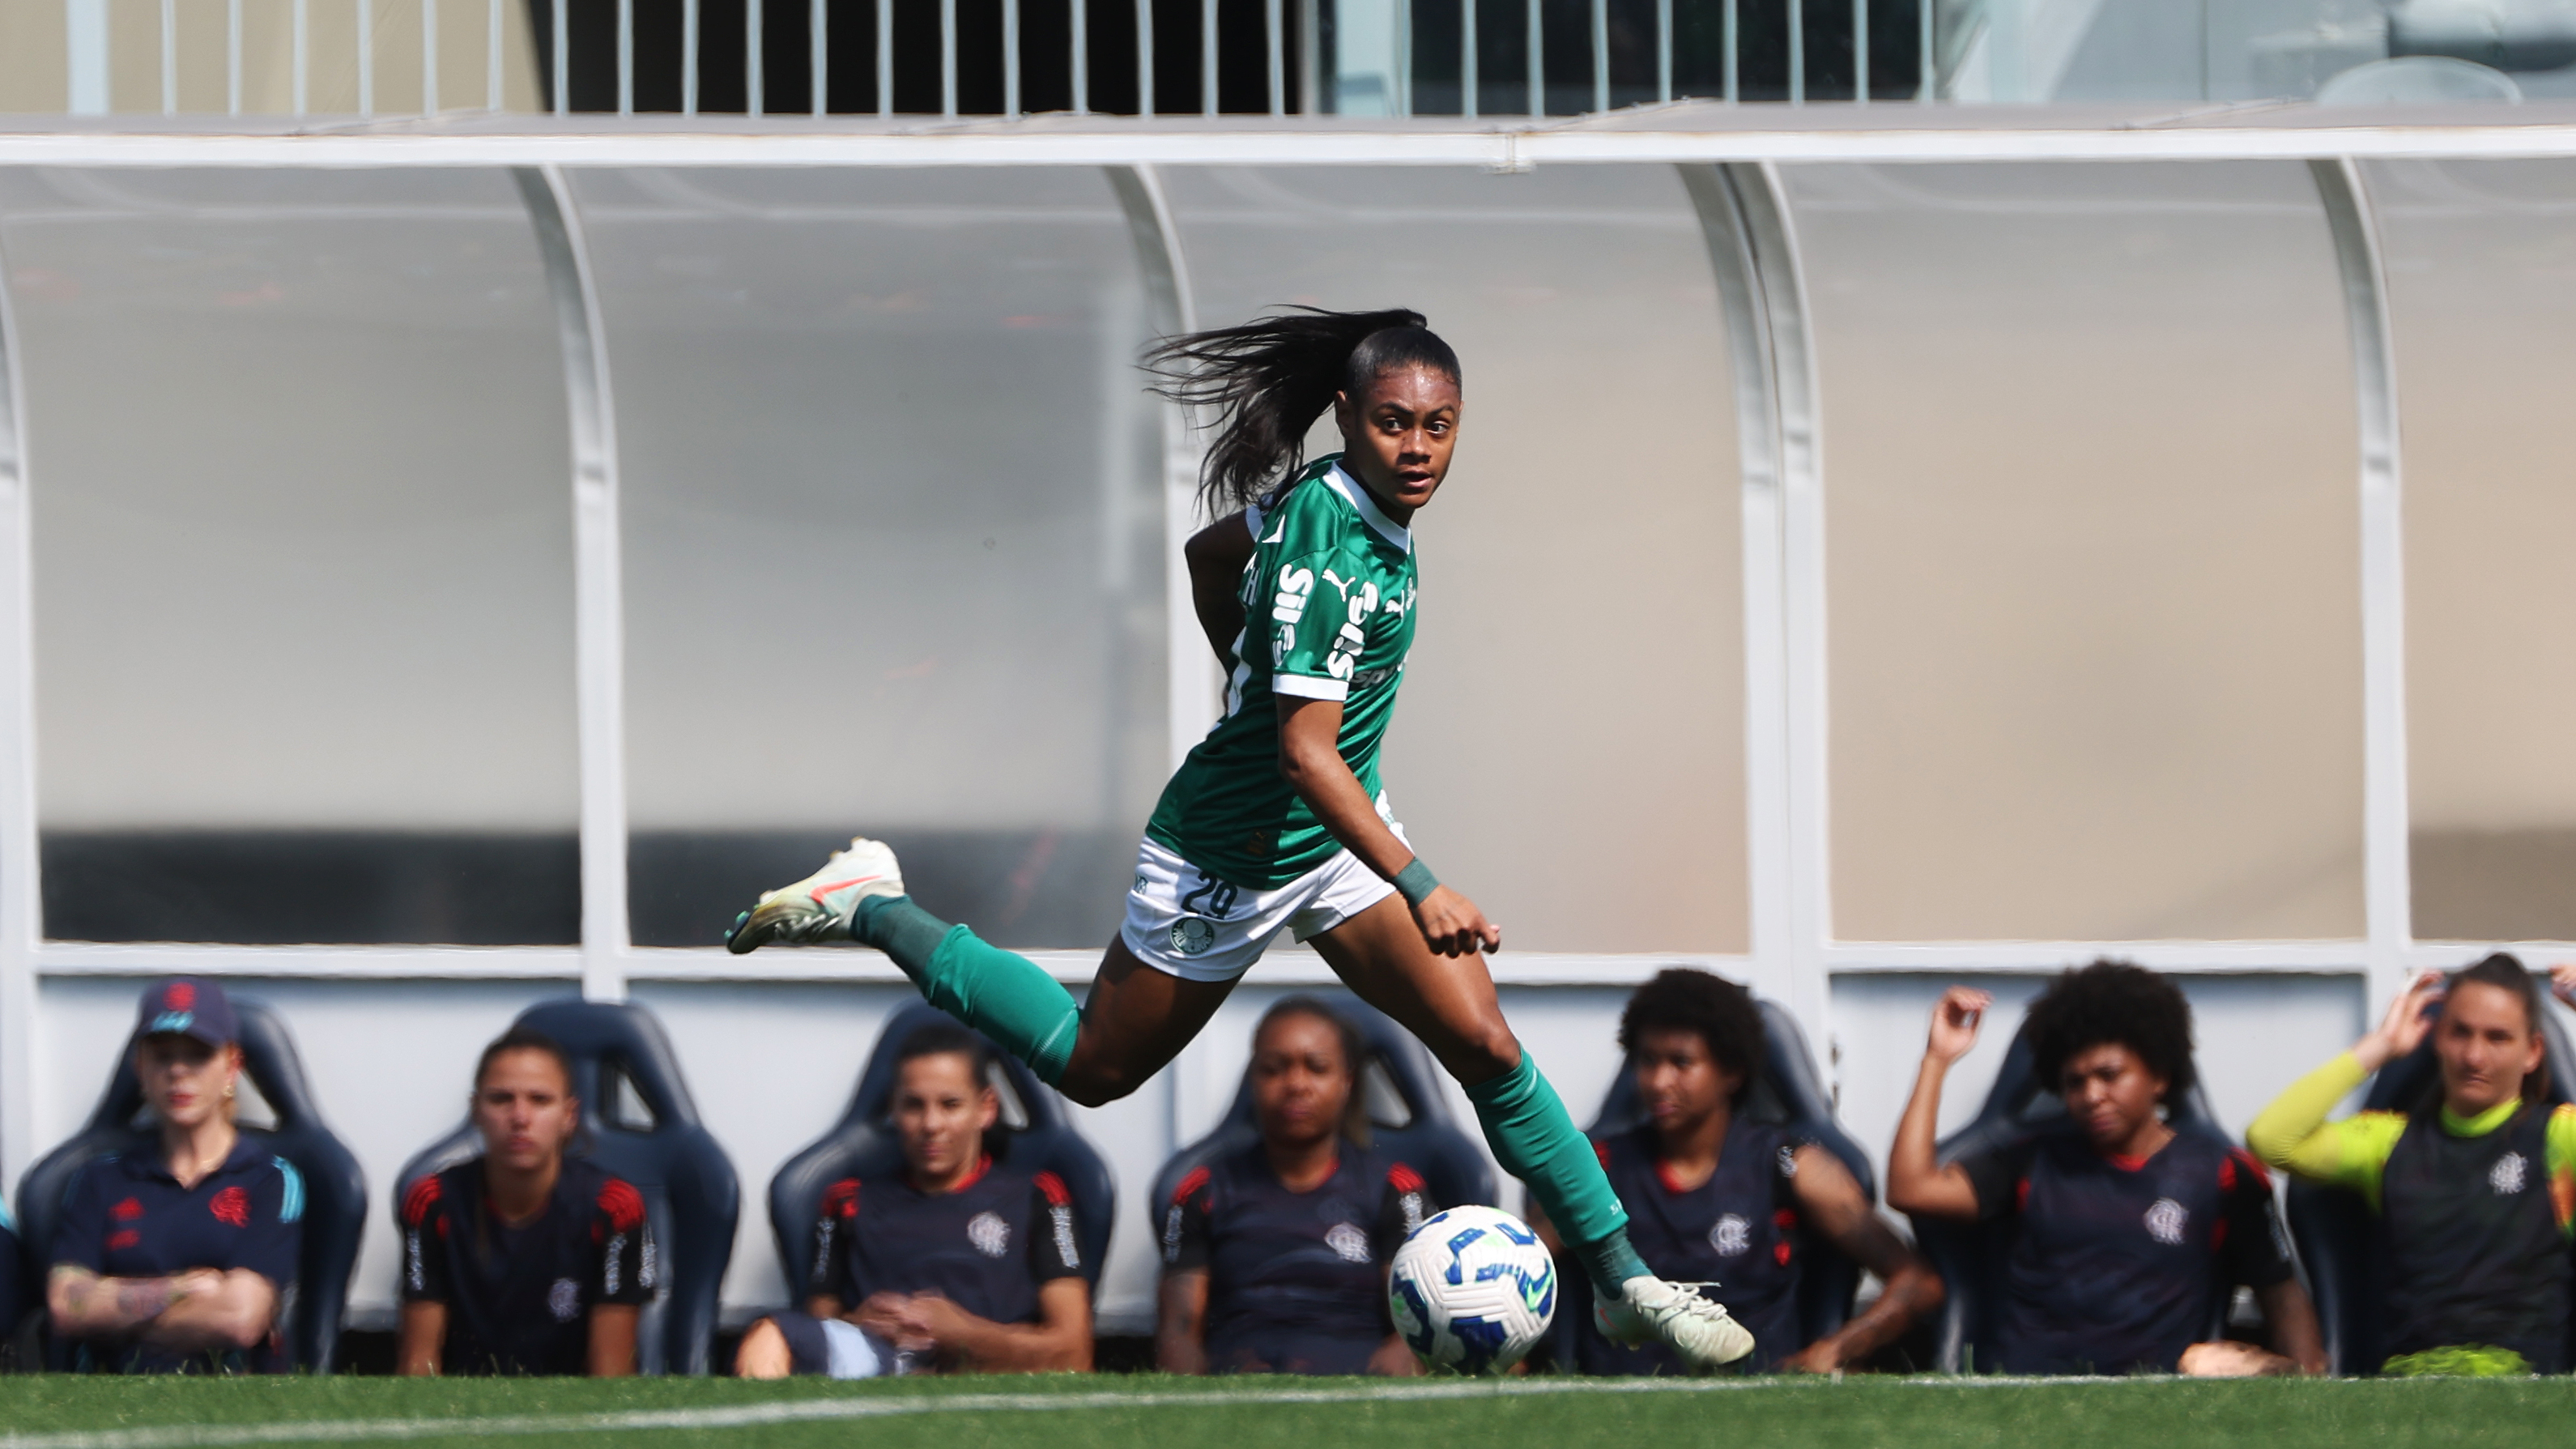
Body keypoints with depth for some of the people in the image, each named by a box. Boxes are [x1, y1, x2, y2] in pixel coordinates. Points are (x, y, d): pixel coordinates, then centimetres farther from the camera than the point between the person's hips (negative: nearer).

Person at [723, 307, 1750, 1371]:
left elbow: (1209, 553, 15)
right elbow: (1306, 754, -35)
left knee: (1484, 1045, -4)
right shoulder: (1328, 557, -31)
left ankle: (1622, 1282, 2)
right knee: (1094, 1066, 13)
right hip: (1235, 857, -8)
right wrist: (1419, 891, -40)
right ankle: (870, 909, 27)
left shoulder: (1320, 497, -4)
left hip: (1338, 833, 8)